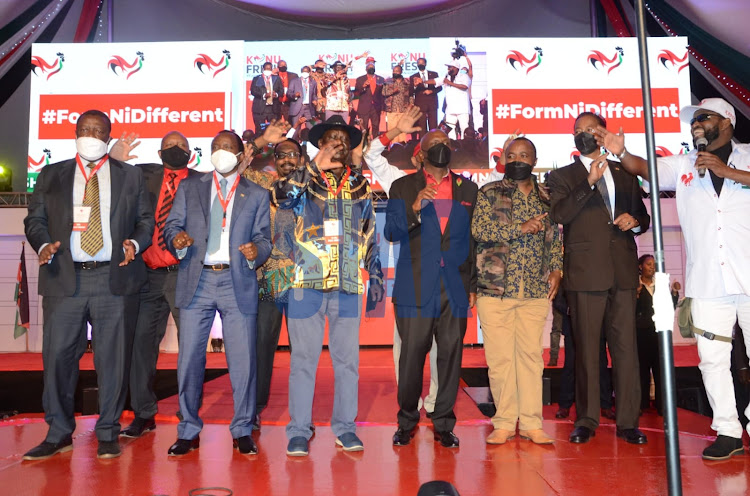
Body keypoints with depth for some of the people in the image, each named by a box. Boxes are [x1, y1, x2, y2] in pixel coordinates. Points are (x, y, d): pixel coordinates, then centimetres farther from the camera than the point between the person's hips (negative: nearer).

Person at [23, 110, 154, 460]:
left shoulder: (131, 176, 12)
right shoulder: (51, 176, 15)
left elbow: (146, 219, 9)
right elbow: (35, 218, 12)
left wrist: (135, 243, -10)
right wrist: (43, 245, -8)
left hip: (115, 278, -1)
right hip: (64, 278, 1)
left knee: (113, 358, 2)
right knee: (58, 356, 3)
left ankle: (108, 434, 15)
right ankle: (58, 434, 19)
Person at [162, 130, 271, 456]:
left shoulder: (257, 195, 14)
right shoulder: (189, 187, 16)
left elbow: (264, 238, 8)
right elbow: (172, 225, 10)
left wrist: (255, 251, -15)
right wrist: (178, 239, -13)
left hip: (237, 283, -1)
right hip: (196, 282, 1)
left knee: (242, 361, 0)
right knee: (189, 359, 3)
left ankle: (243, 432, 14)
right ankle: (188, 432, 18)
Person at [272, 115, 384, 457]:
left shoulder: (360, 185, 15)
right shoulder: (304, 180, 7)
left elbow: (369, 233, 18)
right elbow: (280, 196, -15)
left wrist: (376, 275, 13)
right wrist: (315, 168, -16)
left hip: (348, 285, 3)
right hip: (308, 281, -2)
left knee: (347, 358, 7)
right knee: (303, 358, 1)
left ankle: (345, 427, 20)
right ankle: (299, 430, 12)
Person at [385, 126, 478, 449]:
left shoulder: (468, 189, 15)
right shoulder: (403, 187, 9)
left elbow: (474, 239, 15)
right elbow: (391, 232, -1)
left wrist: (474, 284, 10)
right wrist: (415, 208, -18)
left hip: (455, 287, 2)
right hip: (415, 287, -2)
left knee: (451, 355, 2)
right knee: (411, 355, -1)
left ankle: (444, 424, 17)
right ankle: (406, 422, 17)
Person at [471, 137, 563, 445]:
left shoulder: (547, 198, 16)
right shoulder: (489, 193, 5)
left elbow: (555, 238, 19)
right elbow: (478, 228, -9)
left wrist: (556, 269, 4)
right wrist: (520, 228, -14)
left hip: (535, 291, 3)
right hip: (495, 289, -2)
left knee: (531, 355, 4)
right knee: (500, 357, 0)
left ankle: (531, 423, 14)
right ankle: (504, 423, 11)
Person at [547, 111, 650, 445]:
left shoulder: (625, 173, 19)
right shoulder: (563, 176, 10)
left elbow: (643, 215, 25)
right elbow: (558, 214, -8)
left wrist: (635, 221, 2)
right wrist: (589, 182, -17)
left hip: (623, 271, 3)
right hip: (585, 273, -2)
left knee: (626, 346, 1)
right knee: (586, 349, 1)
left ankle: (628, 421, 9)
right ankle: (586, 420, 10)